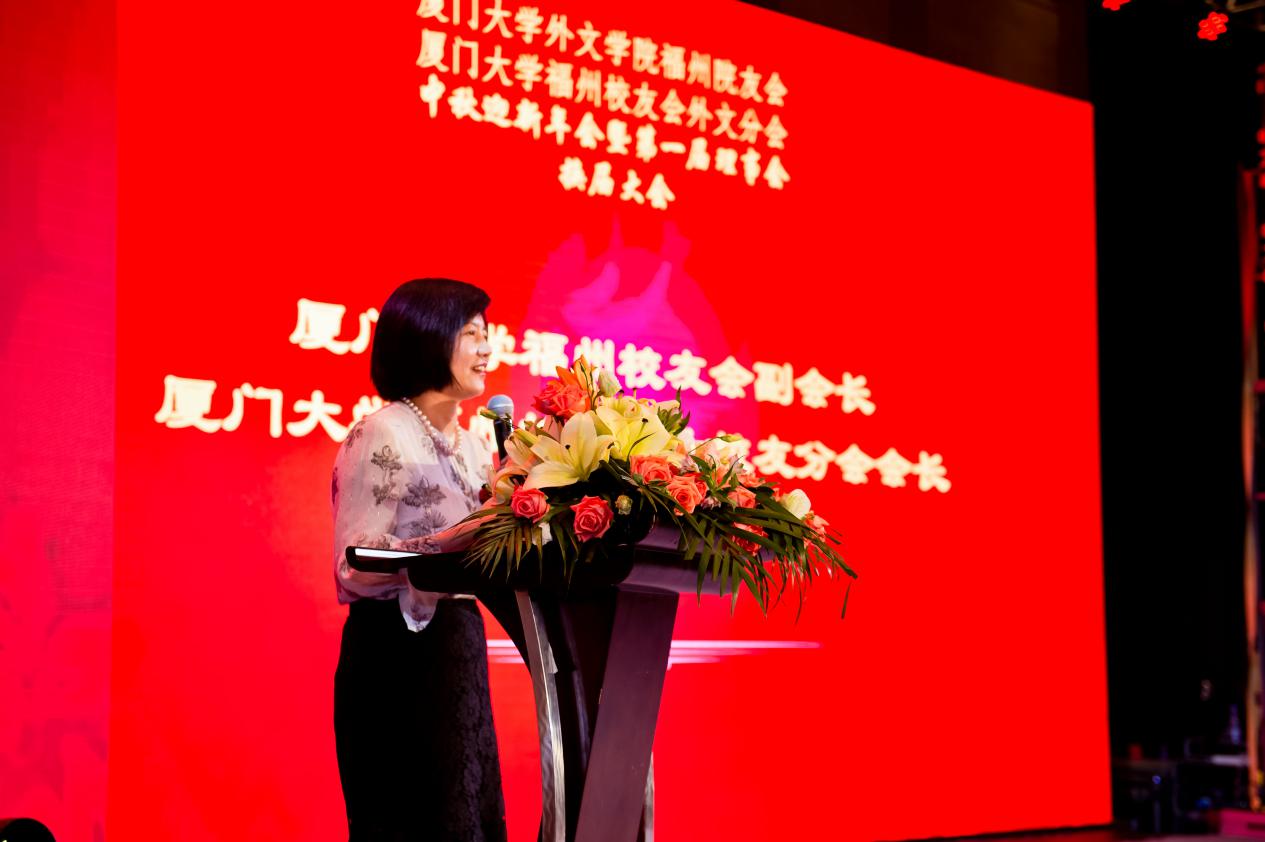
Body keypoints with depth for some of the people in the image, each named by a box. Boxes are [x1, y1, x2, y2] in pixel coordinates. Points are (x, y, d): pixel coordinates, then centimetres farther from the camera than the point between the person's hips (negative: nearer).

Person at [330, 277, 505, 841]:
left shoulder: (473, 446, 13)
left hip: (458, 650, 8)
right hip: (396, 655, -8)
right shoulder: (381, 435, -10)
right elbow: (355, 570, -17)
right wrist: (441, 546, -29)